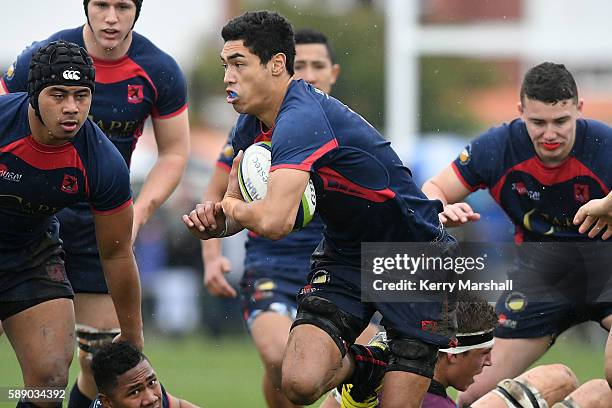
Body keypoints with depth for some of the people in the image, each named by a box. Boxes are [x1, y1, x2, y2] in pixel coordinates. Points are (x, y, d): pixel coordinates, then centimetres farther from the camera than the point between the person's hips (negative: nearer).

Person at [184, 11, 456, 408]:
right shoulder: (251, 125, 1)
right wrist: (214, 222, -9)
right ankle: (364, 364, 16)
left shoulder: (301, 118, -29)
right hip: (345, 254, 7)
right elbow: (239, 203, 16)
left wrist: (232, 208, -16)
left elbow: (274, 221, -39)